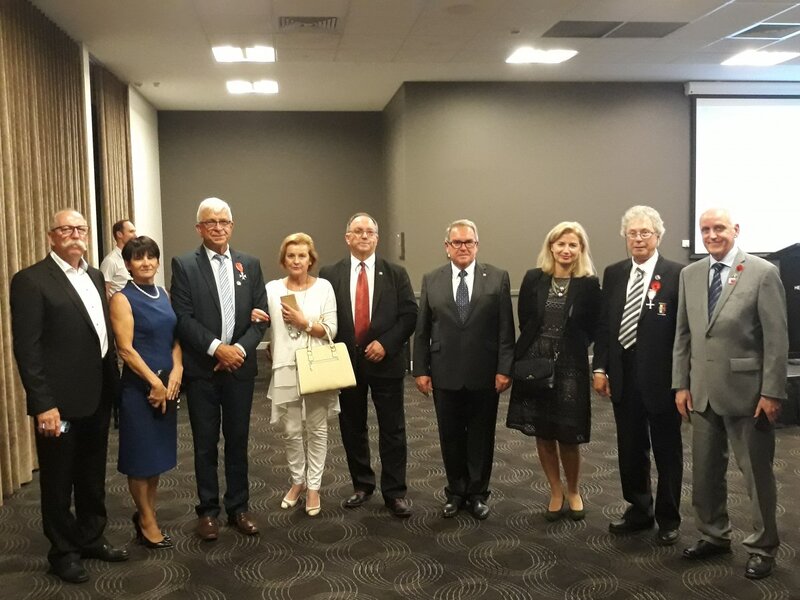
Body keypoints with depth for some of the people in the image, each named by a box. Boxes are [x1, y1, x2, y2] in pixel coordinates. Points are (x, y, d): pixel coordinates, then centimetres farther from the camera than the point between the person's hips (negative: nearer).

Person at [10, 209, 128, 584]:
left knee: (93, 478, 19)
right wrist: (43, 405, -19)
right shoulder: (31, 280, -12)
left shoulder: (95, 276, 11)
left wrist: (113, 386, 10)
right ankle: (64, 552, 26)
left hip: (97, 398, 7)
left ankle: (92, 540, 36)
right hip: (60, 402, -7)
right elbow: (26, 348, -16)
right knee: (59, 483, 10)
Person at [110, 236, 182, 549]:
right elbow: (126, 349, -15)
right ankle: (147, 521, 19)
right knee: (141, 454, 6)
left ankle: (146, 514, 28)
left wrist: (176, 371, -6)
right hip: (139, 386, -6)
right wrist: (154, 382, -15)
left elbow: (174, 336, 9)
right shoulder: (122, 298, -11)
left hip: (168, 383, 6)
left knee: (158, 452, 14)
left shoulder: (163, 294, 8)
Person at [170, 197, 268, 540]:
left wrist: (241, 348, -11)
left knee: (238, 441, 11)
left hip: (240, 366, 2)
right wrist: (217, 348, -17)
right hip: (201, 369, -2)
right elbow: (183, 318, -9)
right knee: (205, 444, 8)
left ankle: (238, 508, 24)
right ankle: (208, 511, 21)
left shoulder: (250, 265, 7)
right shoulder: (184, 265, -2)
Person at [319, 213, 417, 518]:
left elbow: (409, 314, -3)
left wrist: (385, 343, -14)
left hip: (385, 362, -1)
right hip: (346, 363, 1)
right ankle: (362, 485, 28)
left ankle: (394, 493, 13)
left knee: (392, 430, 3)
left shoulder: (395, 273, 1)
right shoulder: (330, 274, 2)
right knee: (352, 429, 12)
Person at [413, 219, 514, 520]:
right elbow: (422, 330, 4)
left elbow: (506, 329, -3)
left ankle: (477, 494, 26)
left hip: (485, 374, -1)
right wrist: (420, 370, 0)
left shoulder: (498, 278, -1)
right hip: (445, 374, 1)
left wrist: (504, 369, -8)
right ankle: (456, 492, 28)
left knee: (481, 436, 10)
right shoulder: (431, 280, 4)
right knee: (451, 437, 11)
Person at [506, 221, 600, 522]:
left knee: (568, 437, 4)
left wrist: (569, 347, -4)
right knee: (542, 434, 11)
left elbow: (593, 330, 2)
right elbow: (525, 321, 6)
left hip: (571, 368, -2)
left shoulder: (589, 284, -4)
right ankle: (556, 492, 30)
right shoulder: (533, 278, 1)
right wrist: (542, 348, 3)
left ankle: (573, 492, 30)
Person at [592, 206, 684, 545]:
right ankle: (639, 510, 34)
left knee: (667, 451, 11)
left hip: (661, 377, -4)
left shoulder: (676, 275, -9)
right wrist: (600, 367, 3)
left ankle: (668, 519, 27)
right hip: (623, 375, 5)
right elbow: (604, 324, 9)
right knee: (630, 449, 16)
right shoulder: (613, 274, 7)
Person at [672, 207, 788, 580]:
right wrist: (681, 383, 6)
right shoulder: (689, 275, 8)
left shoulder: (763, 273, -8)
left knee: (756, 472, 8)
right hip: (702, 391, 5)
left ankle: (763, 547, 24)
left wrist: (772, 392, -12)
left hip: (746, 391, -5)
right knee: (705, 471, 15)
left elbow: (777, 338, -9)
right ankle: (713, 536, 33)